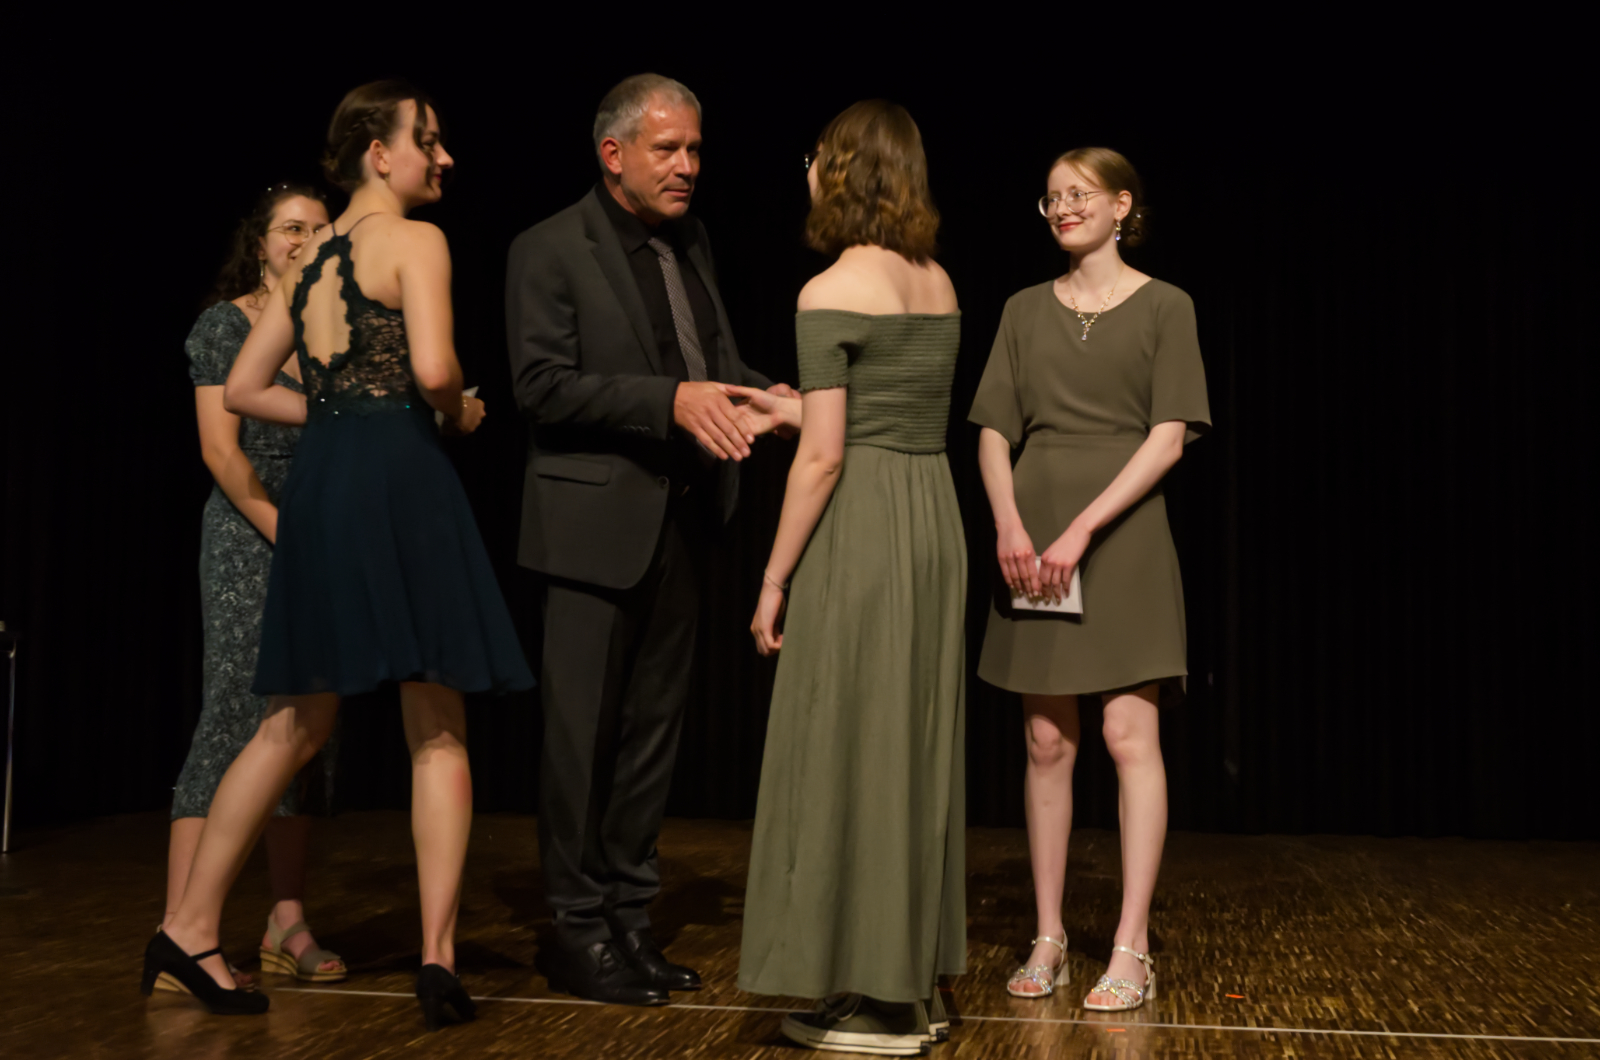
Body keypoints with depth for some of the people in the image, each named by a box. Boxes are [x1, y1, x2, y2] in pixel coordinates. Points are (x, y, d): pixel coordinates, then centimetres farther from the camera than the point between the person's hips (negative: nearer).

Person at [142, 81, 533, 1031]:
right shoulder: (415, 241, -3)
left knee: (297, 727, 14)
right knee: (438, 731, -1)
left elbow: (244, 388, 21)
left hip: (318, 484, 7)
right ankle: (438, 959, -4)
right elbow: (432, 367, -19)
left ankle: (191, 927, 16)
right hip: (400, 477, -7)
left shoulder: (312, 258, 21)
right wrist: (460, 411, 2)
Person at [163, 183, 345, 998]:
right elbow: (221, 451, -9)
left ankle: (288, 924, 13)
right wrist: (289, 535, -15)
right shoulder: (226, 324, -2)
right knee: (236, 717, -14)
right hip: (248, 541, -6)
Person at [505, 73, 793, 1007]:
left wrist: (760, 398, -4)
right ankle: (579, 930, 12)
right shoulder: (550, 251, -7)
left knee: (654, 728, 12)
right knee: (584, 733, 1)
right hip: (596, 520, -7)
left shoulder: (691, 243, 14)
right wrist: (671, 401, -24)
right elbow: (544, 385, -15)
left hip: (682, 520, 7)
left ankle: (631, 919, 23)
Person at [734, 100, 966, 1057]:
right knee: (916, 747, 13)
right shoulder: (939, 285, 11)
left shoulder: (830, 294, -11)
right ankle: (914, 983, 22)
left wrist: (775, 578, -8)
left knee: (848, 746, 1)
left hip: (859, 528, -7)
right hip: (935, 518, 8)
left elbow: (825, 455, -14)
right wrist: (784, 405, 28)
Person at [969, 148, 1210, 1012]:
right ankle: (1048, 939, 11)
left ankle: (1131, 950, -2)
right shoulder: (1026, 310, 12)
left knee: (1129, 736, -7)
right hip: (1033, 540, 3)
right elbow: (994, 432, 8)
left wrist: (1084, 528, -15)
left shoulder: (1163, 307, 2)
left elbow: (1168, 438, -6)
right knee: (1046, 743, 4)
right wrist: (1009, 524, -9)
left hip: (1121, 537, -3)